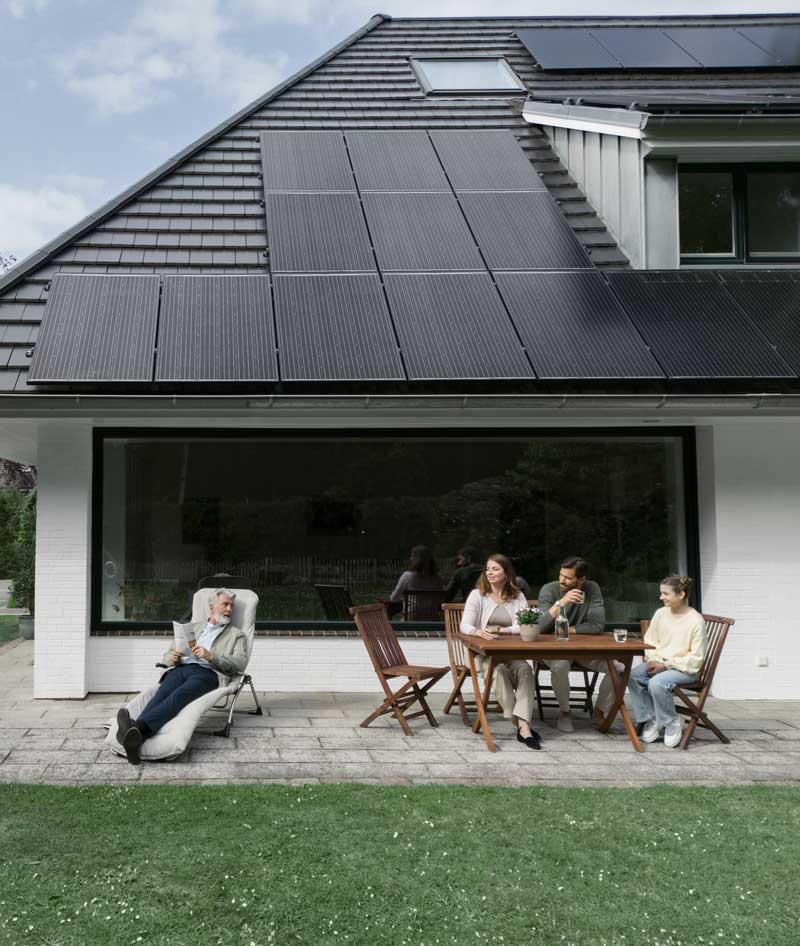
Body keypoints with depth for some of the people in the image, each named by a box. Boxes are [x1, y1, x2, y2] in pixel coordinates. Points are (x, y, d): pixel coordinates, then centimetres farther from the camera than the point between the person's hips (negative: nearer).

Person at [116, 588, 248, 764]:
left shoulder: (237, 634, 25)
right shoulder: (193, 627, 35)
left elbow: (240, 663, 5)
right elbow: (167, 655, 31)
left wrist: (211, 656, -10)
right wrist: (172, 657, 4)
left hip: (208, 672, -3)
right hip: (181, 668, 3)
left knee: (179, 696, -36)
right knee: (162, 694, -33)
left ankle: (139, 727, -62)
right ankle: (134, 738, -58)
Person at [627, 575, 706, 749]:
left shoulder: (696, 621, -12)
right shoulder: (660, 614, 5)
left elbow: (695, 657, -11)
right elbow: (650, 641, 15)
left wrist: (666, 665, -17)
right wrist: (653, 660, -6)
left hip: (685, 669, -6)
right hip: (659, 664, 6)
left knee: (657, 682, -33)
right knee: (633, 675, -23)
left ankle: (671, 722, -8)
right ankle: (651, 719, -8)